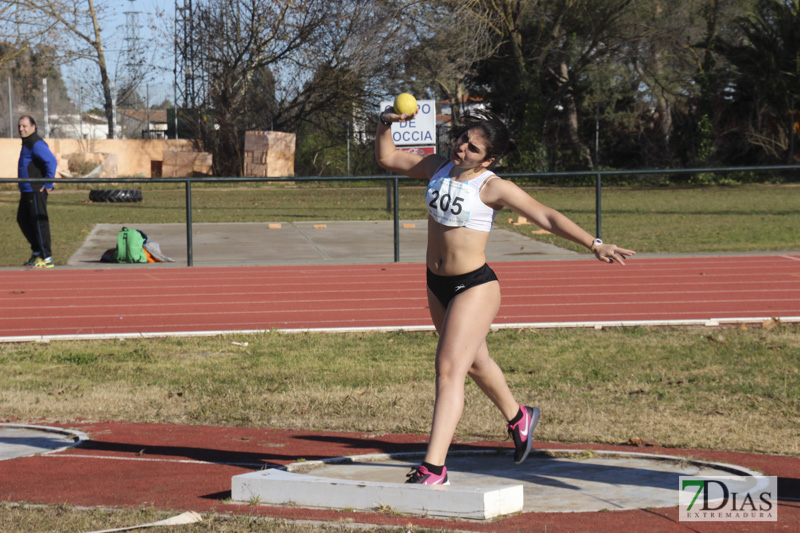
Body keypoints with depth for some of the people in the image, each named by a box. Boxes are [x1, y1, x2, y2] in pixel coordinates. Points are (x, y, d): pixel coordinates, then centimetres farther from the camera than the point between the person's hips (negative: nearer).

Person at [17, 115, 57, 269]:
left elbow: (51, 161, -25)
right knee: (23, 220, 17)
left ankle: (46, 258, -6)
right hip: (27, 191, 11)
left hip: (36, 191, -11)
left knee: (39, 221, -8)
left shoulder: (36, 144, -15)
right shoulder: (26, 143, 18)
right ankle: (37, 251, 26)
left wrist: (48, 184, -22)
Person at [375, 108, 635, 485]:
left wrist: (594, 245, -25)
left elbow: (546, 217, -19)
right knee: (474, 361, 25)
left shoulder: (492, 187, -15)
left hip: (474, 287, -7)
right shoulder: (438, 169, 3)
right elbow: (387, 158, 11)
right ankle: (517, 418, 51)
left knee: (449, 369, -15)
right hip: (437, 285, 8)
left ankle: (433, 468, -18)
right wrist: (386, 124, -7)